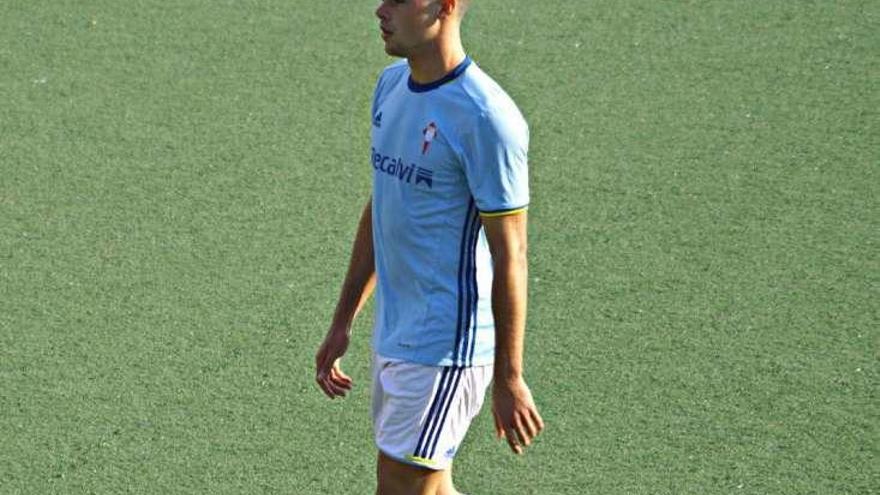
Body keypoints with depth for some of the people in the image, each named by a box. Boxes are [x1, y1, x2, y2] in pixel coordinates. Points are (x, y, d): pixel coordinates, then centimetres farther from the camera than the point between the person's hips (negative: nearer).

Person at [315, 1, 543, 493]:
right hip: (394, 337, 9)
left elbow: (509, 258, -16)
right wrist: (342, 324, 19)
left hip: (446, 348, -9)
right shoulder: (391, 85, 8)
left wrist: (509, 379, -15)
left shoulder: (486, 119, -19)